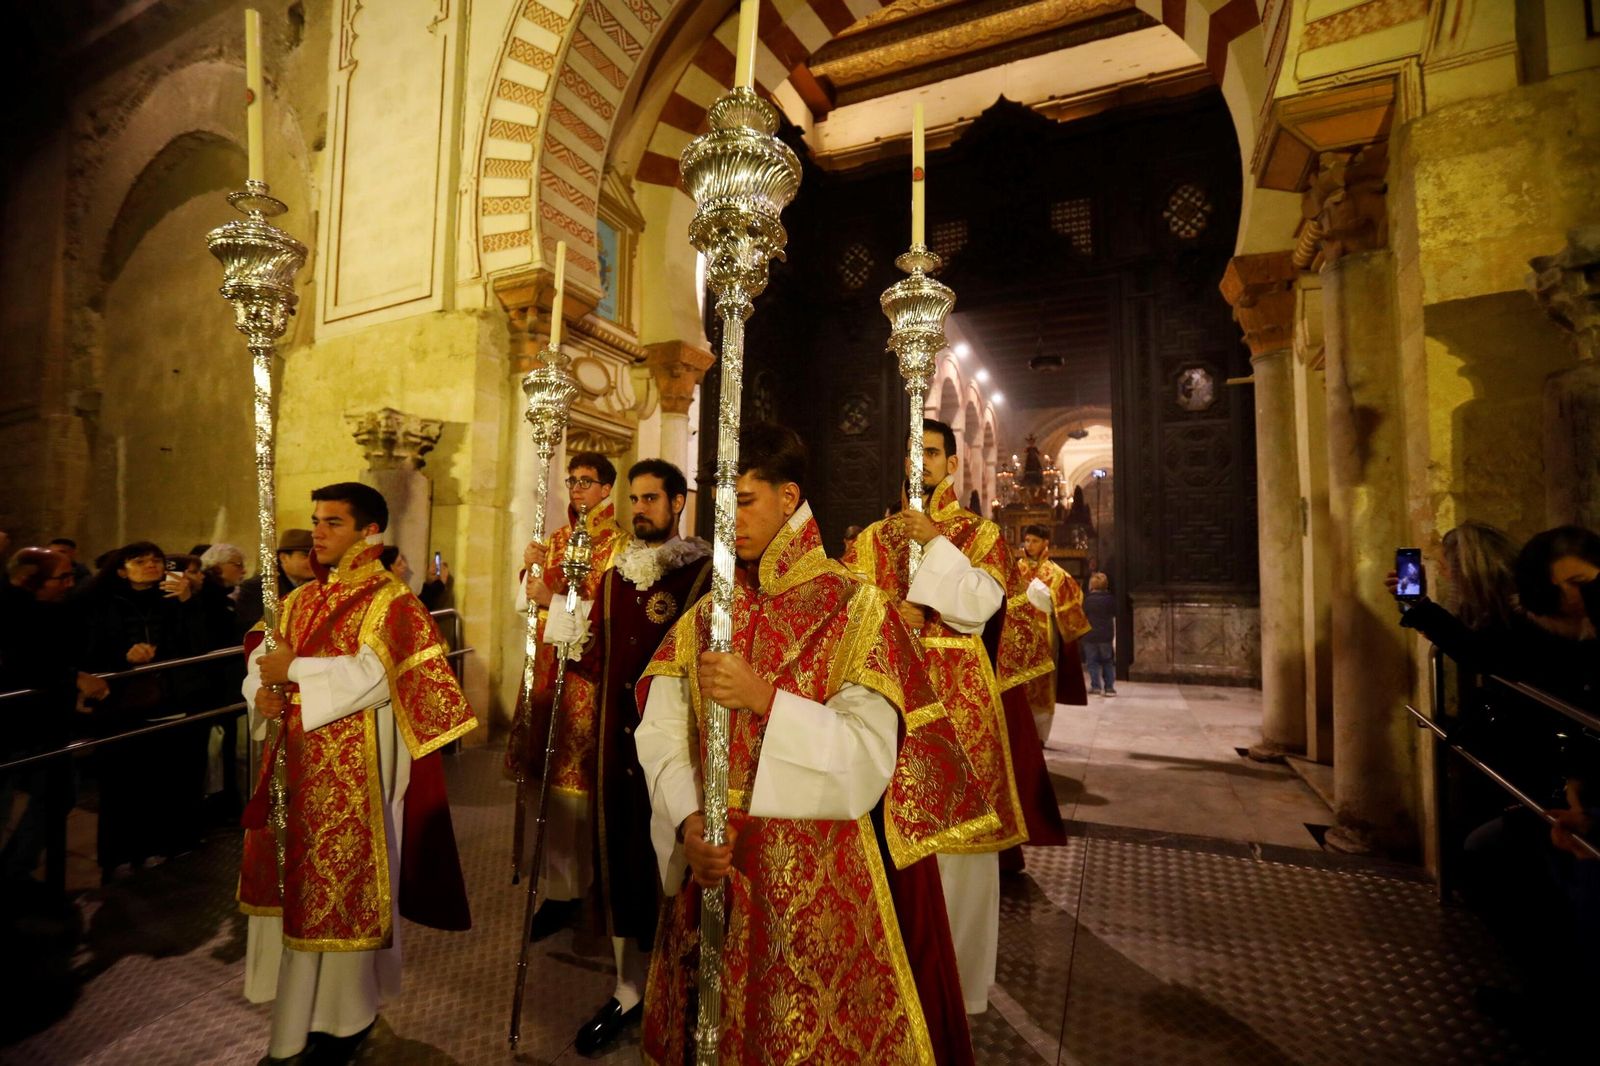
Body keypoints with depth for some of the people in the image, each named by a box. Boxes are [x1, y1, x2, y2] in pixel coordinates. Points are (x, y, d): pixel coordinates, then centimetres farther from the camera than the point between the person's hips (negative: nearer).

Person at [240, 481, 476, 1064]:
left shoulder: (391, 601, -12)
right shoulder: (300, 598, 11)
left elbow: (373, 678, -22)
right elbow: (263, 660, 10)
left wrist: (295, 671, -17)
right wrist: (263, 691, -10)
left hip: (353, 773, -7)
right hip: (295, 761, 7)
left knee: (343, 885, 5)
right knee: (294, 880, 17)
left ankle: (347, 1010, 25)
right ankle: (296, 1002, 37)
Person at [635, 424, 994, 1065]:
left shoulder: (856, 610, -10)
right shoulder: (702, 620, 4)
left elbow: (870, 753, -18)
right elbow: (660, 736, -3)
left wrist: (762, 698, -24)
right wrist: (687, 823, -19)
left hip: (821, 873, -4)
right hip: (714, 866, 4)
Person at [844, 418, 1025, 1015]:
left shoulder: (980, 532, 5)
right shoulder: (873, 536, 12)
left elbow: (983, 602, -10)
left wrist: (935, 542, -12)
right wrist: (889, 612, -13)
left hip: (957, 693, -2)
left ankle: (958, 976, 22)